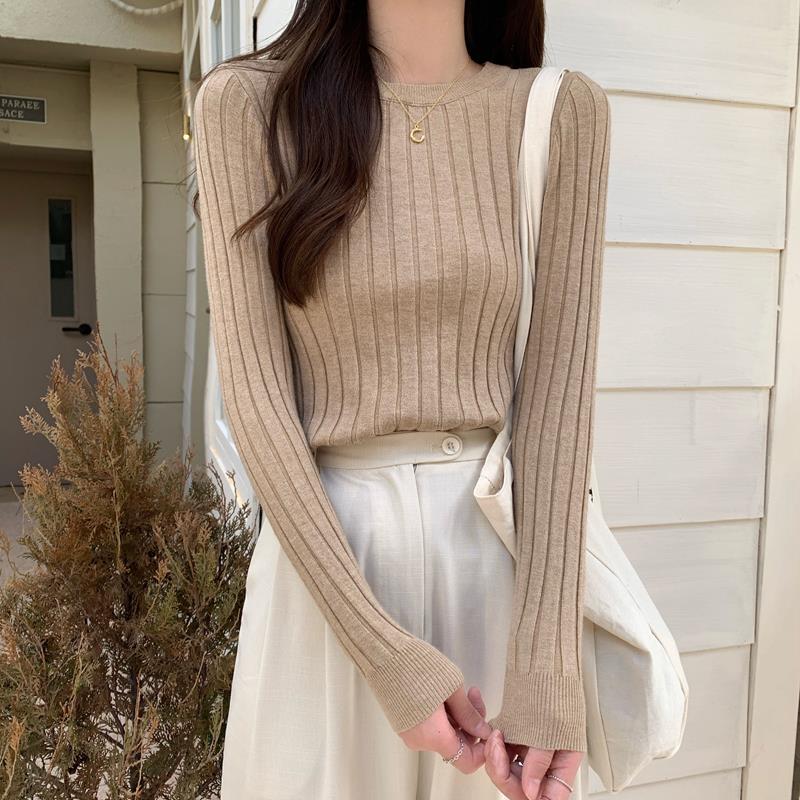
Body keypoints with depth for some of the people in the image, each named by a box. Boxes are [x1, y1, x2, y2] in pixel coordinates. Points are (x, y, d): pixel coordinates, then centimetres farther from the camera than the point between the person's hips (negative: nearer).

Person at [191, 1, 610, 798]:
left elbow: (558, 388, -7)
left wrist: (545, 669, -13)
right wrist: (385, 654, -15)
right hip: (323, 552, -1)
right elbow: (254, 392, -10)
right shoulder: (247, 103, -4)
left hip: (509, 546, 2)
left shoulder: (561, 113, -1)